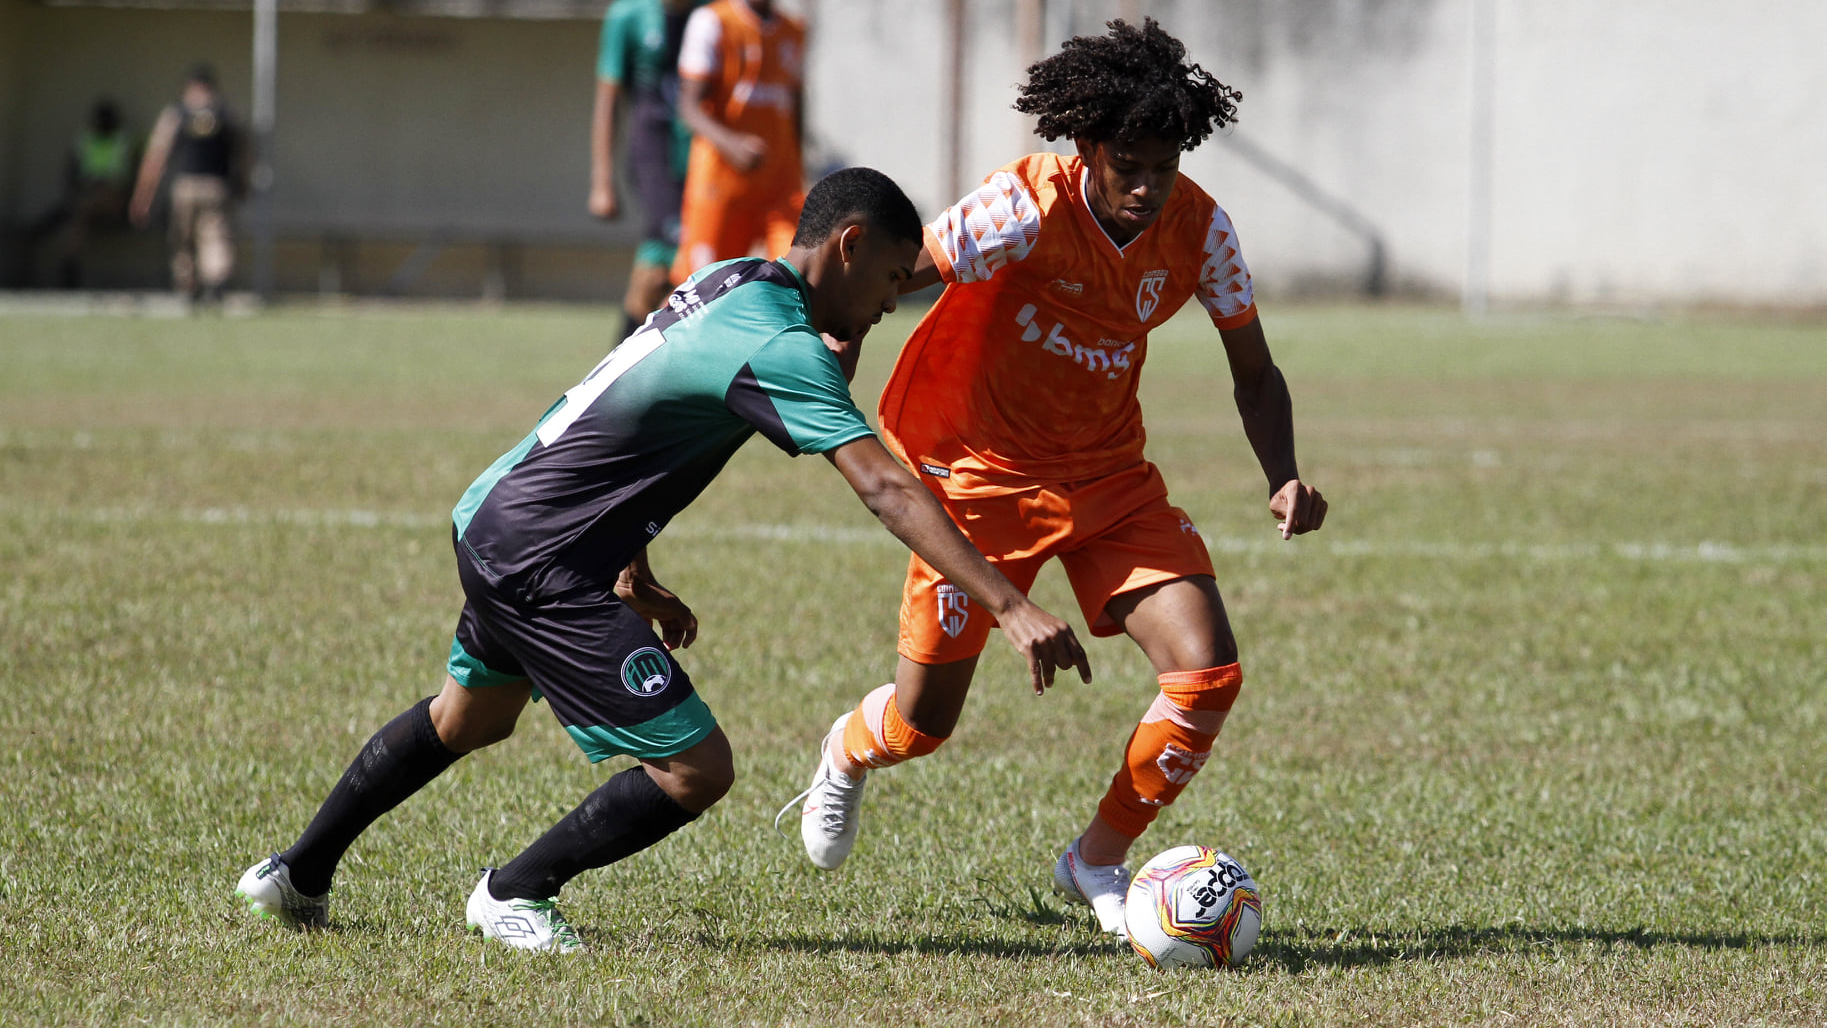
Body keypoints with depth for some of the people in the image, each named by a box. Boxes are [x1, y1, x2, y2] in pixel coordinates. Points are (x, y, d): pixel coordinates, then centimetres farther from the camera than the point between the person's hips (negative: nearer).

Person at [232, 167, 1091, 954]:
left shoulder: (729, 282, 7)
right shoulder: (780, 347, -22)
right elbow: (884, 490, -31)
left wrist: (630, 570, 22)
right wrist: (1011, 607, -35)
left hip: (490, 523, 10)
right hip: (544, 564, -10)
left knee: (466, 719, 34)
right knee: (696, 770, -8)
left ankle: (298, 875, 47)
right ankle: (514, 894, 10)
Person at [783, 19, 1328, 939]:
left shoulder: (1198, 227, -10)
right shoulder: (1028, 207, -24)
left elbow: (1253, 372, 0)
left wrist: (1283, 479, -16)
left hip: (1112, 475, 4)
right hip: (986, 473, -4)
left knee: (1208, 672, -15)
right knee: (923, 722, 2)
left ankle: (1098, 861, 8)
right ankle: (848, 753, 42)